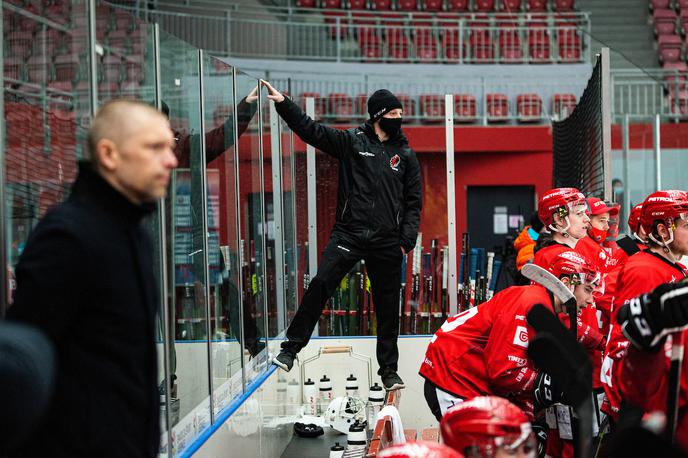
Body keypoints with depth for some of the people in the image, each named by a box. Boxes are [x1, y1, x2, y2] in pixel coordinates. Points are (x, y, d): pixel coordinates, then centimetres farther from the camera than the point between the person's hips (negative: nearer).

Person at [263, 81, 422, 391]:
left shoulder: (405, 154, 10)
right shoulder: (352, 142, 6)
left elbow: (413, 201, 11)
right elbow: (310, 130, 0)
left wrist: (407, 240, -1)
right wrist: (282, 102, -12)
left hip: (387, 242, 2)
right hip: (348, 234, -2)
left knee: (388, 307, 6)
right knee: (320, 285, -17)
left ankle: (389, 370, 18)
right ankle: (291, 347, -7)